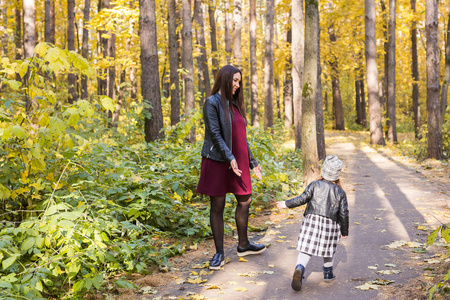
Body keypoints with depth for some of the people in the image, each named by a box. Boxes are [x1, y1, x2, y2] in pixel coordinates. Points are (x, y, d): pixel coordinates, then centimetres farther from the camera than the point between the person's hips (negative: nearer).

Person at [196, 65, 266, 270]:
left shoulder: (234, 104, 15)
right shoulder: (213, 102, -7)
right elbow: (215, 134, -16)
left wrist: (252, 162, 18)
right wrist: (229, 157, -25)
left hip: (239, 161, 8)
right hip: (218, 161, -8)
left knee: (245, 200, 13)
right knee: (217, 206, 0)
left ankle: (243, 245, 29)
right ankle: (219, 253, 8)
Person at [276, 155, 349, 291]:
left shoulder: (315, 185, 1)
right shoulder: (340, 192, 6)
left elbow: (302, 199, -4)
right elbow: (344, 213, 6)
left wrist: (285, 204, 8)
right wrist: (344, 231, 17)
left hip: (312, 220, -1)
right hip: (330, 224, 1)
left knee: (305, 249, -3)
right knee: (328, 249, 23)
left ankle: (299, 269, -25)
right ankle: (328, 273, 33)